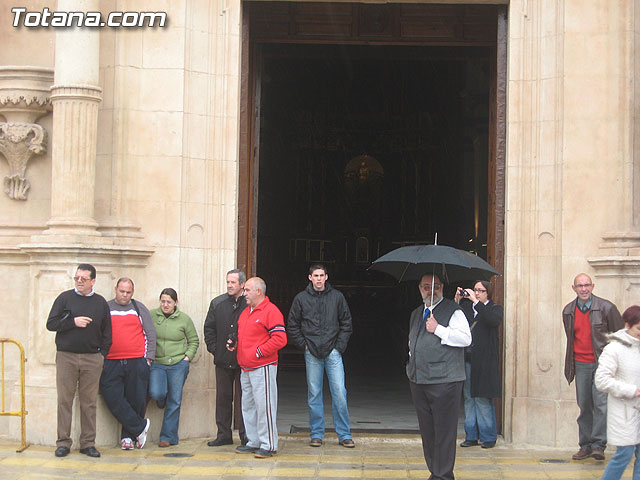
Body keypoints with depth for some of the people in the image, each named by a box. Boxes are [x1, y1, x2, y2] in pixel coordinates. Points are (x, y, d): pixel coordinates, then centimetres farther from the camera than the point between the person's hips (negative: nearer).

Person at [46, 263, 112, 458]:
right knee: (65, 400, -2)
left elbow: (107, 333, 14)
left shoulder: (101, 303, 11)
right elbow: (51, 324, 1)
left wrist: (102, 355, 3)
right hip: (66, 356, -1)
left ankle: (88, 443, 7)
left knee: (89, 402, 2)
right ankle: (63, 442, 5)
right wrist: (73, 322, -11)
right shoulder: (65, 298, 6)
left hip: (92, 359, 1)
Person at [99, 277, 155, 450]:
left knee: (136, 400, 0)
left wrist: (149, 358, 3)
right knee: (113, 398, -12)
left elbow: (151, 334, 11)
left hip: (137, 362, 0)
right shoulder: (105, 308, 11)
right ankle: (140, 427, -2)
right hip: (111, 363, 0)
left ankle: (128, 436, 13)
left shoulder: (139, 308, 11)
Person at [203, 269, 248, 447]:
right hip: (223, 360, 4)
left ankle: (245, 434, 9)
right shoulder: (217, 303, 8)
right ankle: (224, 434, 15)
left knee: (242, 398, 1)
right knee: (223, 397, 8)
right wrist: (214, 349, 3)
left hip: (243, 360, -4)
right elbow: (209, 329, 13)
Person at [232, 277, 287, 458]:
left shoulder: (270, 311, -10)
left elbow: (280, 339, -17)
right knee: (248, 406, 12)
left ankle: (268, 445, -3)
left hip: (262, 367, -9)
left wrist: (258, 352, -16)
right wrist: (235, 344, 10)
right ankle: (253, 442, 20)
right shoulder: (245, 312, 18)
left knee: (264, 406, -7)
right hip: (246, 368, 9)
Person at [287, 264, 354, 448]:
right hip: (312, 353, 0)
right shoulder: (301, 298, 4)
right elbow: (292, 325, 9)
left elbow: (346, 323, 10)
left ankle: (344, 434, 2)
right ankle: (316, 434, 13)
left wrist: (340, 345, 1)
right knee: (314, 394, 4)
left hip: (333, 351, 0)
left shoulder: (337, 297, 5)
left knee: (339, 392, -5)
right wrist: (303, 344, 1)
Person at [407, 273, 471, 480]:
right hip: (418, 381, 7)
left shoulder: (453, 310, -2)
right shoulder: (416, 314, 21)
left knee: (444, 431, -6)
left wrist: (438, 329, -15)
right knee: (427, 430, 10)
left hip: (444, 381, -7)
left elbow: (465, 338, -13)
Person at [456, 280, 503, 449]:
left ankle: (488, 437, 4)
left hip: (483, 361, -4)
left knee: (483, 400, -4)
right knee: (469, 399, 7)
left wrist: (476, 301, -17)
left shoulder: (494, 308, 4)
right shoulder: (466, 306, 13)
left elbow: (495, 321, -18)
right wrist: (457, 300, -3)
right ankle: (471, 436, 14)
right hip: (467, 360, 4)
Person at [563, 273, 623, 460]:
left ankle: (599, 444, -6)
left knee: (601, 403, -11)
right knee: (584, 406, 7)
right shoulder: (568, 311, 8)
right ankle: (585, 445, 14)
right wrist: (570, 364, 17)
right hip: (580, 364, 4)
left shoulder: (606, 307, -5)